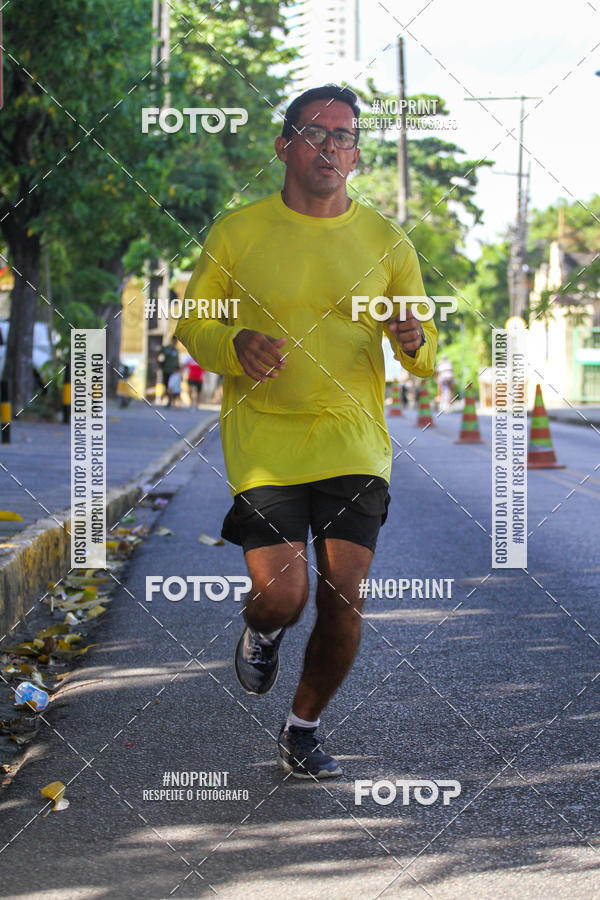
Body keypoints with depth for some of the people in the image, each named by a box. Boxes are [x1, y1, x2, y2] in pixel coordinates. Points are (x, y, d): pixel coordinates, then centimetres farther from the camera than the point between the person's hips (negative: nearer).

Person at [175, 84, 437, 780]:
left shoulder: (387, 243, 5)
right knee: (282, 596, -12)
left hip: (355, 442, 2)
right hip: (263, 442, -2)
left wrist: (415, 345, -15)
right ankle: (260, 631, 28)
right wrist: (235, 346, -14)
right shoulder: (236, 233, 0)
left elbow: (428, 361, 10)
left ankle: (302, 732, 22)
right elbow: (191, 324, 8)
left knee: (343, 603, -3)